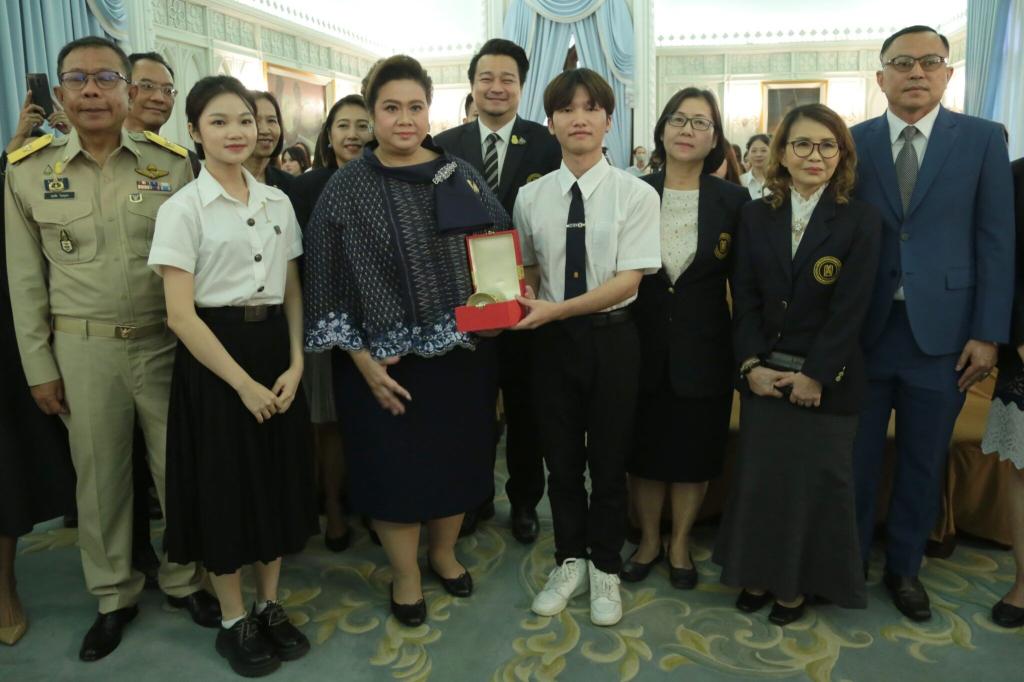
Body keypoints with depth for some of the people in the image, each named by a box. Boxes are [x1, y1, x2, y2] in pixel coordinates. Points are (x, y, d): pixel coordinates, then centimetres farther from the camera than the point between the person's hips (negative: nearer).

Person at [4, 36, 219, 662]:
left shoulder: (173, 164, 0)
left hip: (166, 342, 0)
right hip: (82, 348, 1)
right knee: (100, 476, 11)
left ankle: (184, 580, 31)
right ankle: (114, 596, 32)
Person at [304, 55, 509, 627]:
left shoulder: (462, 175, 3)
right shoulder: (347, 188, -5)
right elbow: (329, 279, -6)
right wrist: (362, 357, -11)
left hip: (462, 350, 3)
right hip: (386, 357, -2)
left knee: (458, 457, 14)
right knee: (395, 464, 8)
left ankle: (444, 551, 40)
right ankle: (405, 574, 31)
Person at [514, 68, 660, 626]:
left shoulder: (636, 194, -8)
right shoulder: (531, 197, 2)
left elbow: (628, 280, -14)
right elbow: (527, 272, 8)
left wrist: (555, 309, -22)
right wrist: (518, 306, -14)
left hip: (611, 336, -2)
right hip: (551, 339, 3)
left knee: (608, 461, 11)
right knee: (561, 459, 14)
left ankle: (605, 570, 33)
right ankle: (569, 563, 36)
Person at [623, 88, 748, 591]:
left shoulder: (733, 200, -3)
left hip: (704, 350, 0)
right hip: (642, 345, 1)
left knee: (693, 451, 11)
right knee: (643, 448, 12)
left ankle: (680, 544, 32)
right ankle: (648, 541, 32)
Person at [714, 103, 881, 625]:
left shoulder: (860, 220, -3)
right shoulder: (756, 216, 5)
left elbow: (850, 307, -10)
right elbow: (744, 298, 1)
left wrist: (815, 376, -14)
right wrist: (751, 364, -9)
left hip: (827, 380, -2)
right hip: (763, 373, 3)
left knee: (814, 482, 7)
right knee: (757, 477, 9)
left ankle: (797, 583, 26)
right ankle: (758, 574, 28)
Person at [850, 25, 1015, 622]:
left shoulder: (984, 139, 2)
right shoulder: (854, 143, 3)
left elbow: (996, 241, -1)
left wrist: (989, 333, -6)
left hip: (940, 329, 0)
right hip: (864, 327, 0)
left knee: (924, 460, 12)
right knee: (858, 456, 10)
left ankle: (905, 567, 31)